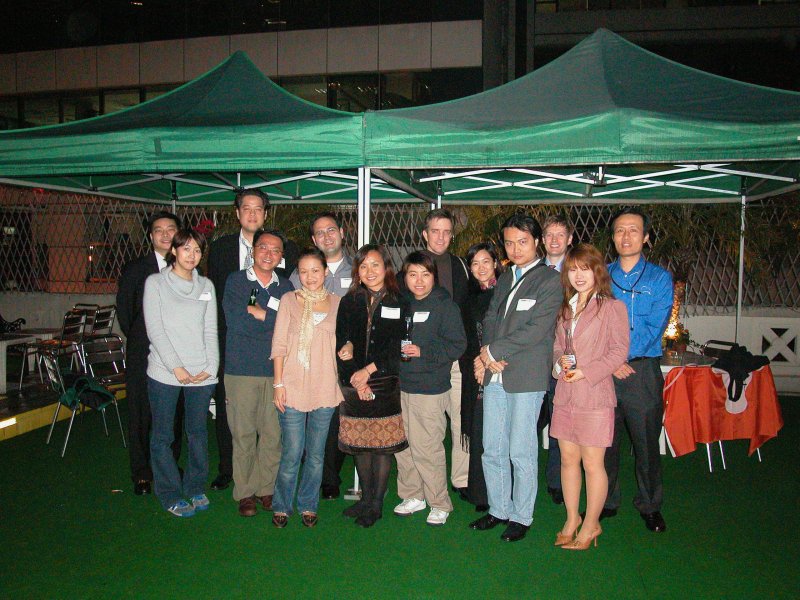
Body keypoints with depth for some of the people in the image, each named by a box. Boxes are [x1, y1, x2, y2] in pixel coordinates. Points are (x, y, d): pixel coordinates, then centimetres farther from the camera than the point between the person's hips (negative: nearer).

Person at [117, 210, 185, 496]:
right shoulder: (134, 269, 2)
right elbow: (124, 311, 5)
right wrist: (139, 340, 3)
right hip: (144, 355, -1)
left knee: (174, 413, 9)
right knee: (142, 413, 5)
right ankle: (142, 474, 18)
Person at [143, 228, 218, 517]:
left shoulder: (206, 285, 12)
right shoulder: (155, 282, 3)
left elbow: (210, 330, 9)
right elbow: (154, 328, -5)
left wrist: (211, 367, -3)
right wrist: (176, 366, -12)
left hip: (202, 374, 3)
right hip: (165, 373, -3)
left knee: (198, 432, 10)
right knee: (163, 435, 4)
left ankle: (196, 489, 25)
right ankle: (170, 495, 17)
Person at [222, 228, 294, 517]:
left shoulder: (285, 286, 11)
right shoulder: (235, 280, 3)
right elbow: (235, 321, -12)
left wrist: (257, 311, -10)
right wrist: (273, 319, -6)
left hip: (276, 370, 3)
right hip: (241, 370, -2)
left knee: (273, 433, 5)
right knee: (243, 434, 3)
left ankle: (266, 488, 21)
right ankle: (245, 492, 17)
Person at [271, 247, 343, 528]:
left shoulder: (337, 303, 6)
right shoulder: (289, 300, 1)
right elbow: (279, 344, 0)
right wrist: (279, 383, -5)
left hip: (325, 389, 2)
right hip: (293, 388, -2)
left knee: (316, 454, 11)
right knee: (292, 453, 2)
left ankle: (308, 505, 29)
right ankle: (282, 506, 22)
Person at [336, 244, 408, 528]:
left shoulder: (399, 302, 0)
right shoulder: (349, 302, 8)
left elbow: (397, 347, -6)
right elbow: (341, 346, 3)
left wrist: (368, 370, -11)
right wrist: (355, 380, -7)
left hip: (386, 384, -2)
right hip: (354, 386, 3)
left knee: (383, 444, 1)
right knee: (360, 443, 9)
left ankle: (377, 504, 15)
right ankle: (365, 498, 25)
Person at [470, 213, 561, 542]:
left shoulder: (549, 280, -5)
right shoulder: (504, 279, 18)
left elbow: (537, 328, -14)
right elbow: (490, 319, 14)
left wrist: (492, 352, -11)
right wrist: (487, 357, -4)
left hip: (526, 377, -6)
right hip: (494, 376, 6)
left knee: (521, 452, 3)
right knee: (492, 450, 11)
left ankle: (521, 516, 19)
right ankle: (498, 509, 28)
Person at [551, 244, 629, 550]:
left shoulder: (612, 307, -7)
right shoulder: (565, 307, 13)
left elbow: (620, 350, -9)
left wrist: (587, 371, -17)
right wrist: (560, 359, -3)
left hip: (595, 395, -6)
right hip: (565, 394, 6)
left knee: (592, 464, 3)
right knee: (568, 459, 14)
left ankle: (591, 525, 21)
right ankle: (572, 519, 29)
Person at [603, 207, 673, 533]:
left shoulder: (659, 278, 3)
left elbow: (653, 326, -8)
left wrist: (623, 355, -17)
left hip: (643, 371, -2)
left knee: (646, 442, 6)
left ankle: (649, 506, 24)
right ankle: (606, 502, 26)